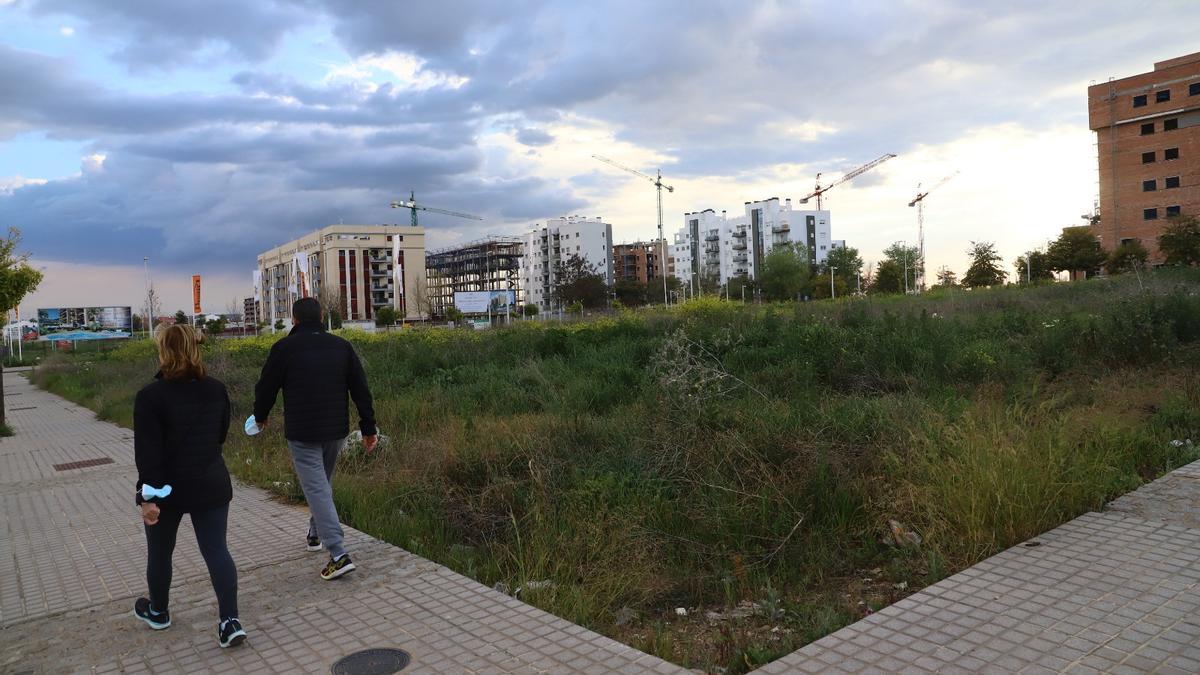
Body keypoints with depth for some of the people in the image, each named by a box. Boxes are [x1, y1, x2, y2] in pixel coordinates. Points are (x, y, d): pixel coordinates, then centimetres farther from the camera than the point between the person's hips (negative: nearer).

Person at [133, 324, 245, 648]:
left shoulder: (151, 396, -15)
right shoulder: (216, 389, 1)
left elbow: (148, 452, -17)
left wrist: (149, 495, -14)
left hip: (168, 489, -3)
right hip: (212, 485, 3)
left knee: (160, 552, 19)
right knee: (217, 551, 3)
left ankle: (158, 612, 38)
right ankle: (230, 621, -5)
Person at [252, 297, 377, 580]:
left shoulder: (284, 348, -7)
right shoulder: (341, 346, 3)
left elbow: (266, 387, 1)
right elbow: (361, 389, 3)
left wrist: (260, 417, 21)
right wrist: (368, 428, 9)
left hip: (302, 433, -5)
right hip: (336, 430, 5)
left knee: (316, 488, -5)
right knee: (322, 482, 25)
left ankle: (339, 554, -13)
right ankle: (316, 533, 40)